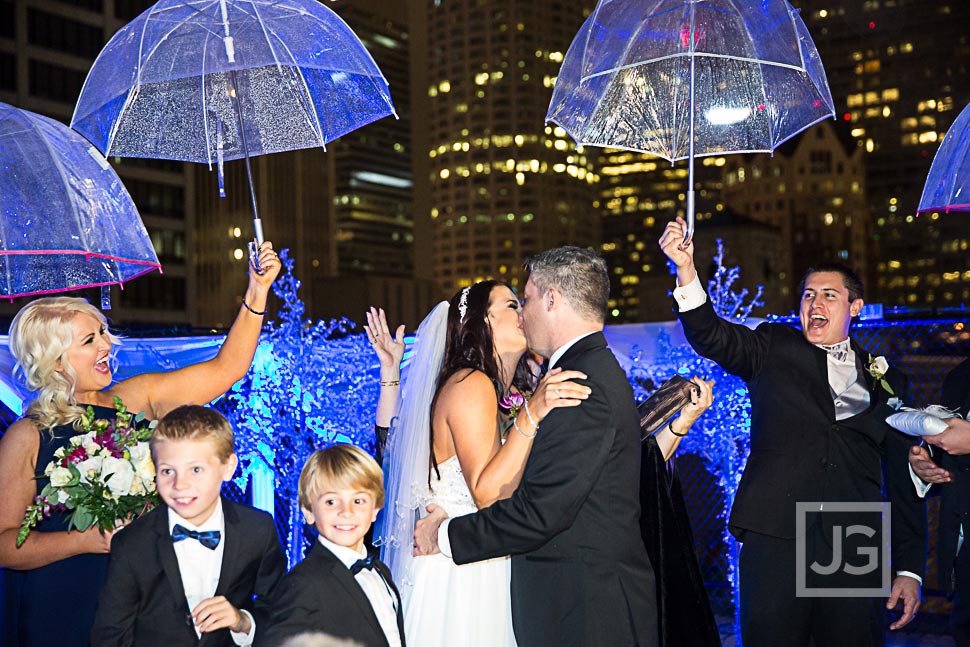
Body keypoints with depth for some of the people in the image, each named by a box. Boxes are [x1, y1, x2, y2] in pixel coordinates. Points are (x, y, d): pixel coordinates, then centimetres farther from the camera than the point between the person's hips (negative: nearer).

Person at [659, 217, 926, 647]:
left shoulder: (885, 382, 16)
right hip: (775, 536, -2)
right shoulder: (775, 349, 12)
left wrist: (909, 569, 10)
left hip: (855, 548, 2)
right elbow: (711, 336, -7)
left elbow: (901, 479, 15)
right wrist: (686, 269, -24)